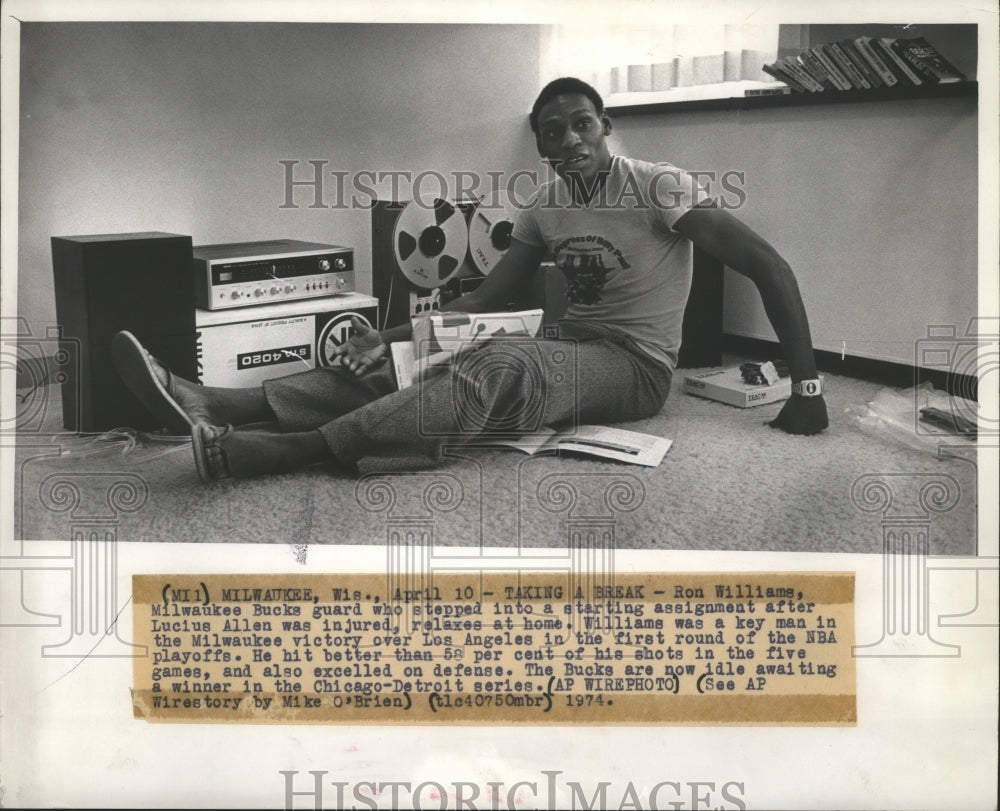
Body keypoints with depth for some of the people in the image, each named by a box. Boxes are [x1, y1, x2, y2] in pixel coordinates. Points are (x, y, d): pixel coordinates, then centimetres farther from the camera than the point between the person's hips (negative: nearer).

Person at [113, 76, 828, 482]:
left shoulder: (660, 188, -9)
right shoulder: (544, 209, 9)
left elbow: (768, 265, -13)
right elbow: (486, 301, 7)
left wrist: (806, 387, -18)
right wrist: (391, 337, -9)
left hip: (637, 367, -6)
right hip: (573, 351, 7)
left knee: (495, 371, -35)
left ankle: (240, 451, -48)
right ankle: (209, 404, -32)